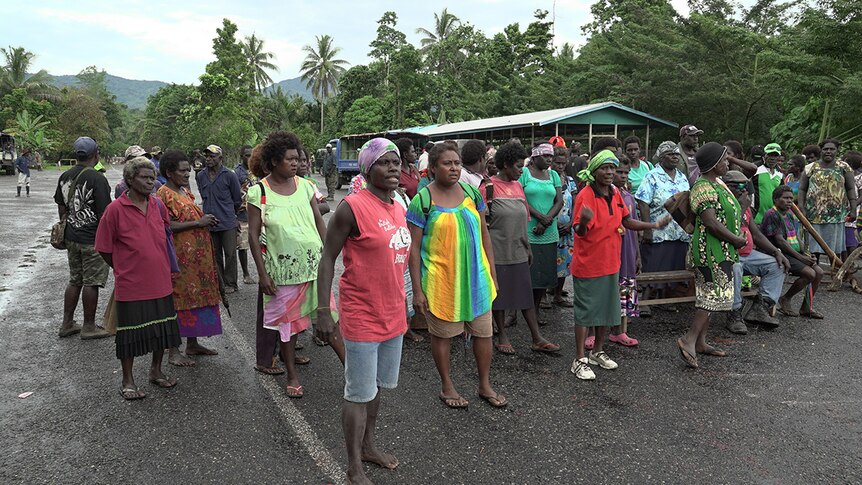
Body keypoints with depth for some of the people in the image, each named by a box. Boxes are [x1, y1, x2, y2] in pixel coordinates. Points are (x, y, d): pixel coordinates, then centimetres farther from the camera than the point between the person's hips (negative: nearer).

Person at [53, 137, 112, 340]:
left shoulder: (64, 177, 7)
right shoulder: (97, 178, -16)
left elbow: (61, 207, 15)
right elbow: (104, 213, -17)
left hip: (71, 237, 7)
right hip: (93, 239, -7)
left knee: (74, 280, 18)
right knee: (91, 282, 3)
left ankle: (67, 324, 25)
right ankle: (89, 327, 13)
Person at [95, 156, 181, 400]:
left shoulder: (158, 205, 3)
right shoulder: (115, 210, -11)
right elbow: (104, 249, -5)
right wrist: (124, 270, 3)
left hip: (161, 283, 5)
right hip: (130, 286, -5)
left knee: (162, 329, 14)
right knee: (129, 333, 7)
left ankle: (156, 371, 34)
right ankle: (128, 381, 23)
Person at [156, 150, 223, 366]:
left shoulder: (185, 191, 15)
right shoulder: (164, 194, -12)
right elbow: (167, 226, -21)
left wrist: (205, 220, 7)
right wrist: (198, 223, -20)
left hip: (197, 255, 9)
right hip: (179, 257, -9)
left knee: (197, 297, 13)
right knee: (179, 299, -3)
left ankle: (192, 344, 25)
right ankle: (173, 351, 6)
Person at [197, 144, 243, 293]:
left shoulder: (229, 175, -6)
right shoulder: (201, 176, 5)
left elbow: (237, 199, 2)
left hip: (228, 223, -4)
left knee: (230, 254, 2)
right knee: (215, 255, 11)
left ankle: (230, 284, 13)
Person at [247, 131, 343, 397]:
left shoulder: (304, 185, 4)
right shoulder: (259, 192, -6)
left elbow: (319, 221, 10)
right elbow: (253, 235, -5)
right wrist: (262, 273, -8)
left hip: (313, 263, 2)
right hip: (282, 267, -2)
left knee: (328, 315, 3)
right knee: (287, 320, 10)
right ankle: (292, 376, 25)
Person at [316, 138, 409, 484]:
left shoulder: (399, 209, 7)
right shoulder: (352, 207, -16)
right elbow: (328, 258, -14)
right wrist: (323, 312, -16)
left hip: (393, 314, 7)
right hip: (362, 317, -7)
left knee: (378, 386, 21)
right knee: (359, 394, 4)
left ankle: (368, 446, 40)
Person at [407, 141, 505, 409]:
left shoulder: (472, 192, 4)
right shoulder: (422, 200, -10)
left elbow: (484, 233, 10)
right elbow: (414, 247, -9)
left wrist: (492, 271, 8)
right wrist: (417, 290, -11)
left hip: (476, 277, 5)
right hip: (441, 281, -4)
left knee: (483, 332, 12)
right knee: (442, 334, 12)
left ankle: (485, 386, 31)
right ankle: (447, 386, 32)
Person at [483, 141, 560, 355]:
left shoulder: (518, 186, 11)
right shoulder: (488, 187, -7)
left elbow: (523, 220, 16)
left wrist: (528, 248, 17)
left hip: (518, 251, 5)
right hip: (498, 251, -5)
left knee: (526, 295, 7)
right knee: (499, 294, 6)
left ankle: (537, 339, 12)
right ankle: (502, 336, 21)